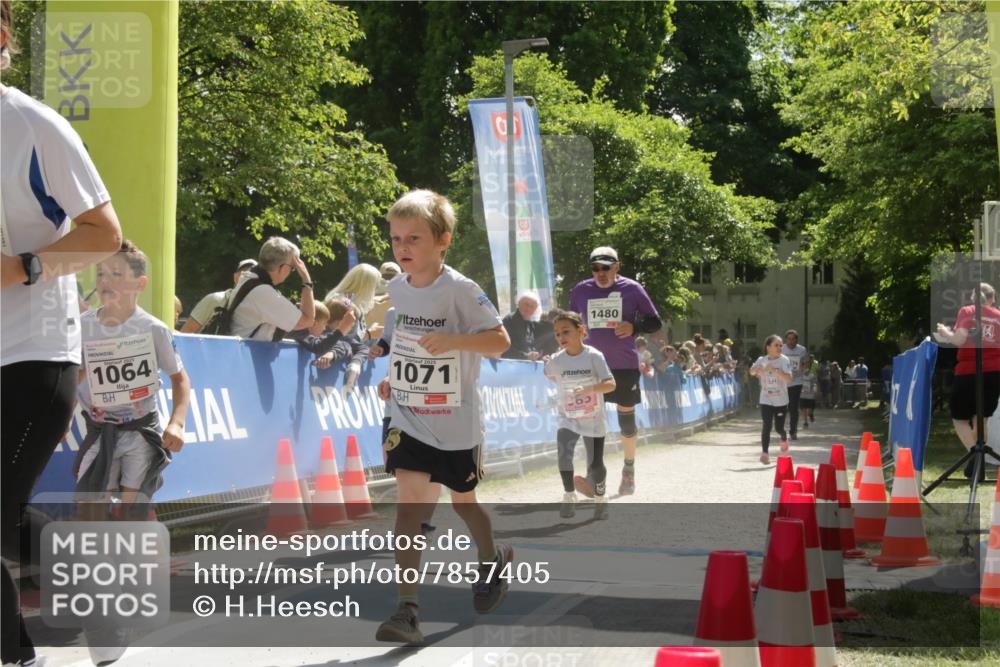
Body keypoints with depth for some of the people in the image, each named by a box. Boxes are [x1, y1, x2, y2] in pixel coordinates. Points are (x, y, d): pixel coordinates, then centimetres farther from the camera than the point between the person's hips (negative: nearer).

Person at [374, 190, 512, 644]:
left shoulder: (461, 291, -16)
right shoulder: (397, 288, 1)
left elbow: (500, 339, -19)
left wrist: (452, 339, -33)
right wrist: (393, 378, 9)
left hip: (456, 423, -3)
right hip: (408, 418, 3)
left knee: (462, 501, 16)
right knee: (409, 502, -11)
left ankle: (492, 560, 49)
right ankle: (407, 610, -14)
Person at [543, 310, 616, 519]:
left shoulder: (594, 356, -16)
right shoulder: (556, 360, -7)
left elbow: (610, 384, -23)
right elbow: (549, 374, 18)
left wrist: (589, 389, -38)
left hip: (593, 419, -1)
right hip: (568, 419, 2)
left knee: (595, 464, 4)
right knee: (563, 454, -20)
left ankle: (600, 498, 30)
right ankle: (569, 497, -4)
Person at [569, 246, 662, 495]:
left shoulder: (632, 289, -3)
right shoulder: (581, 290, 4)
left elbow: (655, 322, 3)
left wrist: (634, 327, -15)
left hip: (625, 365, -1)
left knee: (626, 419, 7)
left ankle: (629, 470, 24)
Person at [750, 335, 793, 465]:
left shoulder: (784, 360, -10)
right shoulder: (761, 360, -1)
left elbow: (788, 378, -20)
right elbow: (752, 371, 13)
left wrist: (774, 370, -31)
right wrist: (759, 369, -9)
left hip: (781, 400, -1)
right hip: (766, 400, 1)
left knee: (779, 427, 5)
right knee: (766, 426, -8)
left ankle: (784, 438, 40)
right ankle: (764, 453, -3)